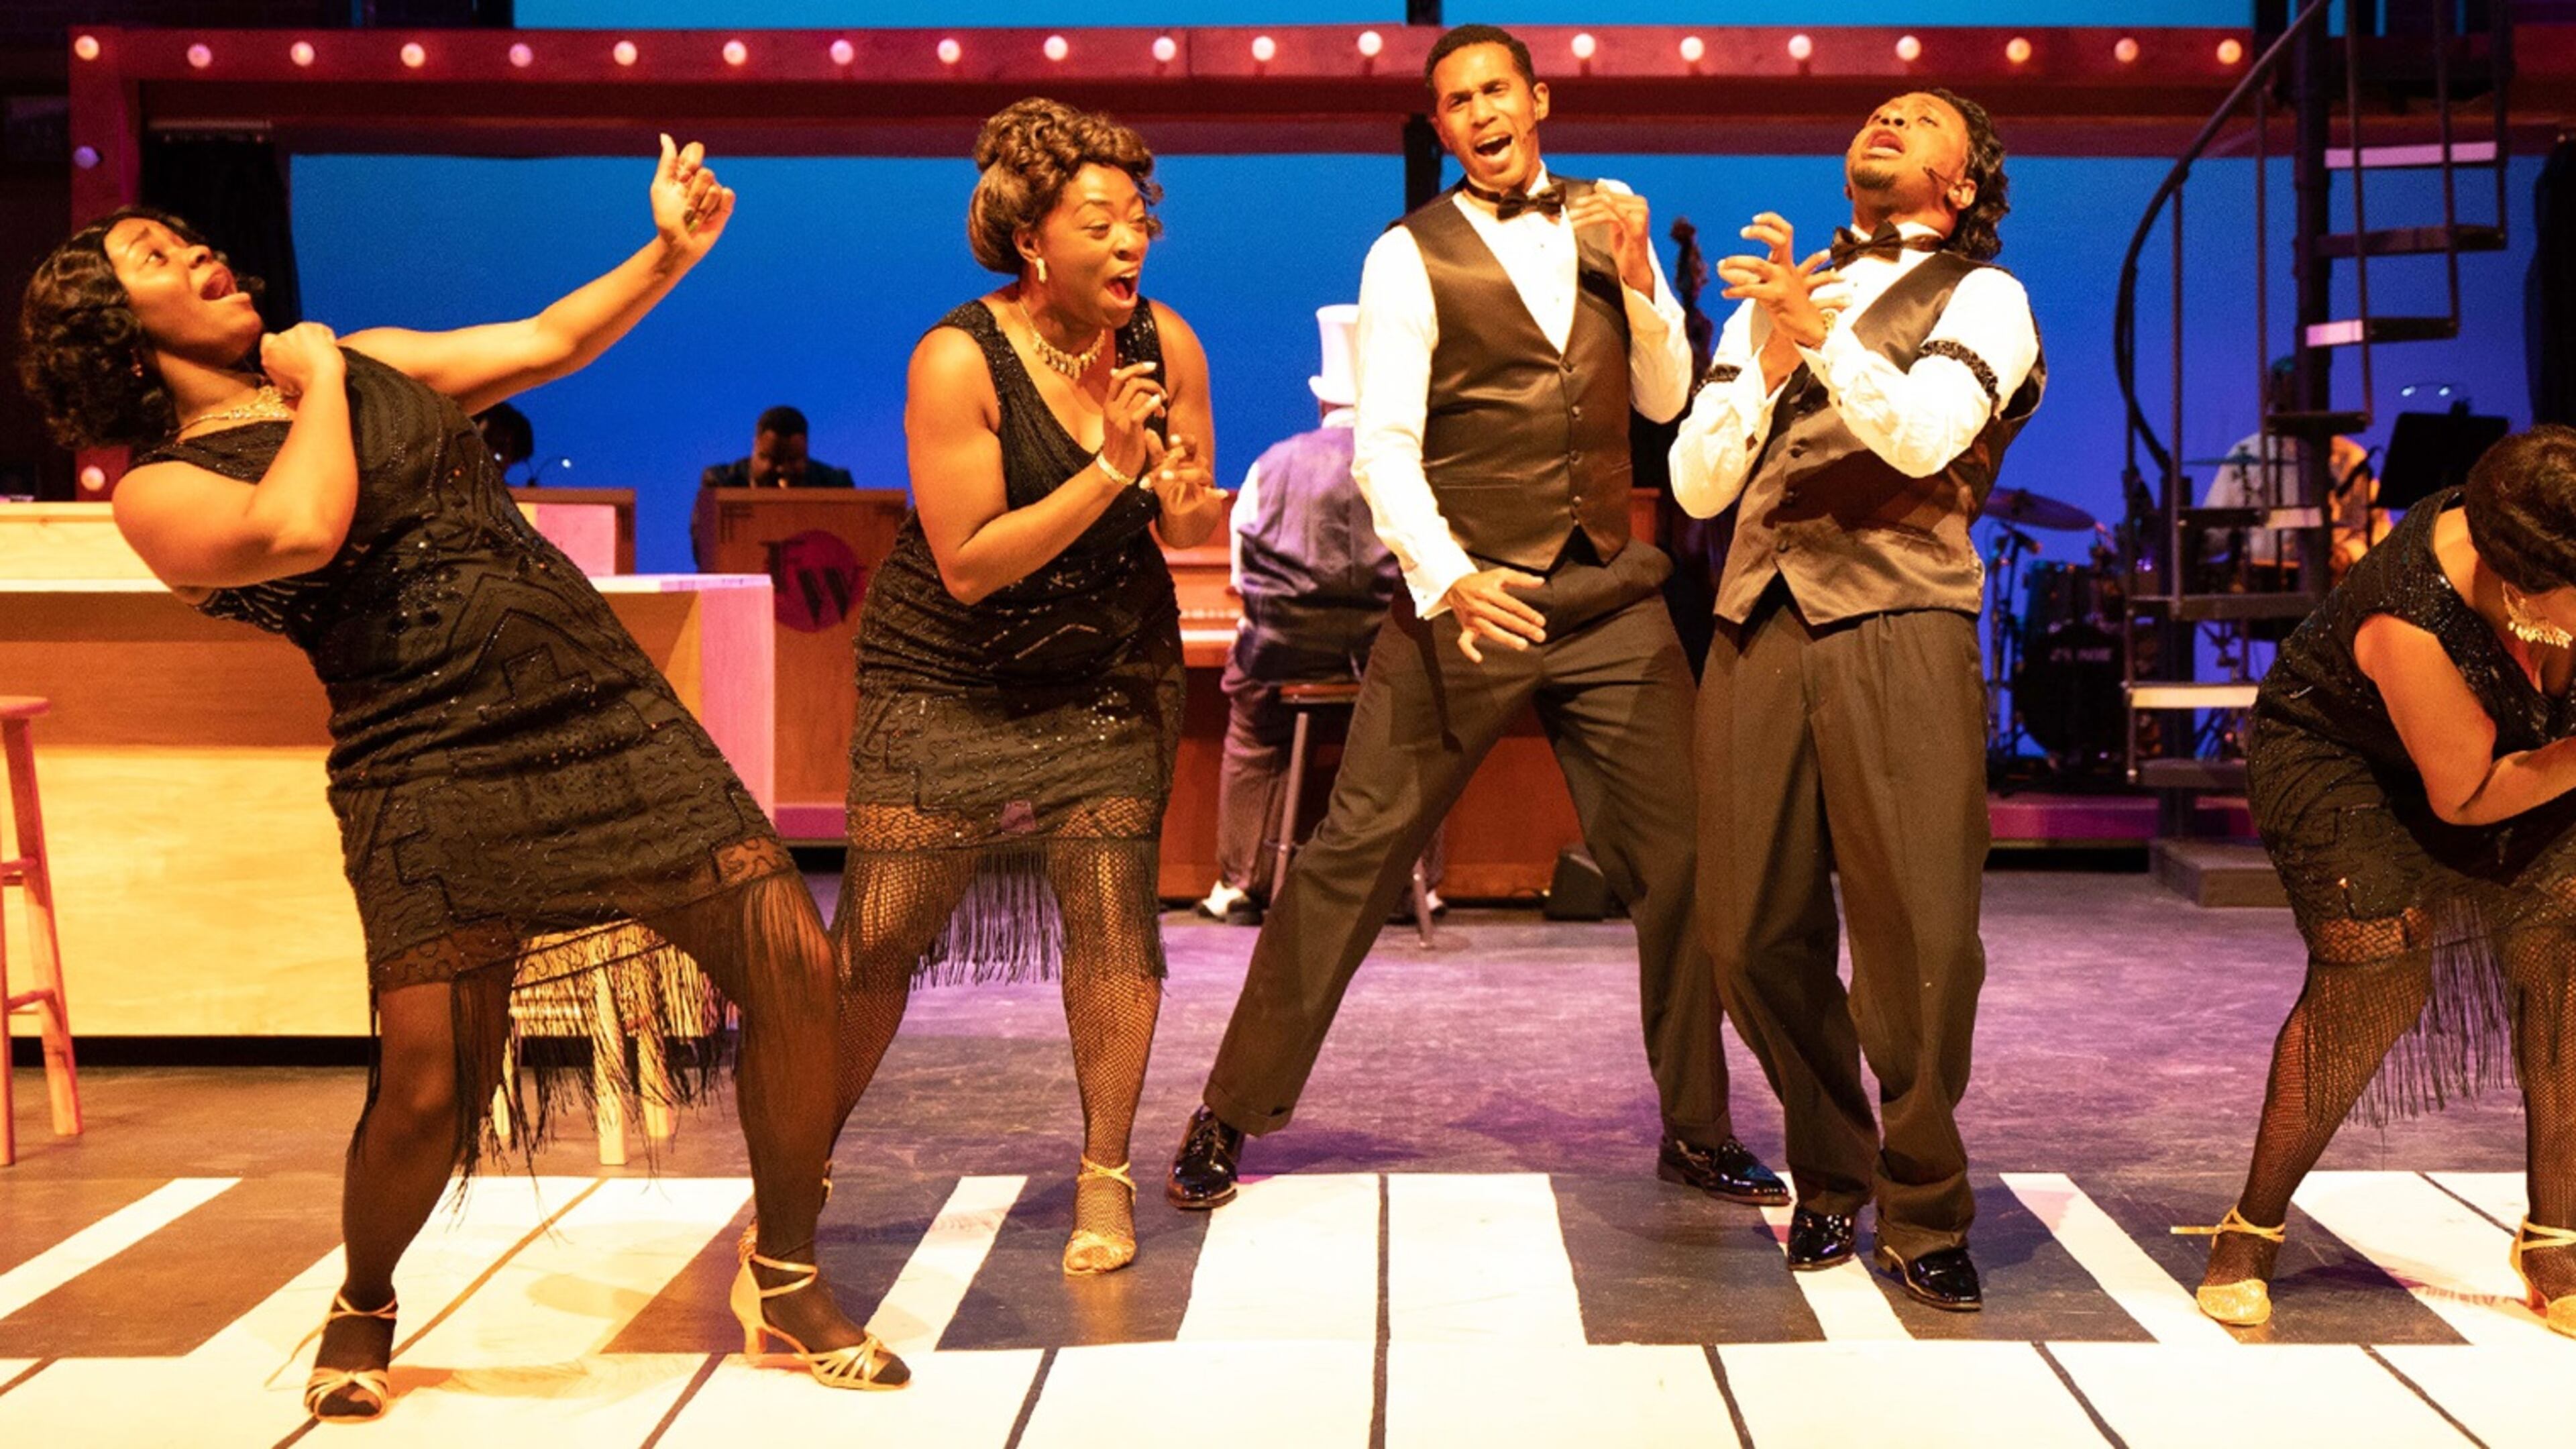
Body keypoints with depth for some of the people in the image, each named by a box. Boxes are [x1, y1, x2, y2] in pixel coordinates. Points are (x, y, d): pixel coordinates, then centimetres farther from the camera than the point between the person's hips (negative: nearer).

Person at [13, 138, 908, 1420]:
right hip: (430, 771, -5)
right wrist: (316, 383, -3)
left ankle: (787, 1282, 14)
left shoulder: (378, 362, 21)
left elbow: (549, 342, 21)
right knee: (430, 1088, -12)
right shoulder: (162, 490, 2)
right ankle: (362, 1311, 23)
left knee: (795, 963, -5)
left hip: (611, 716, 5)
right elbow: (299, 532, -18)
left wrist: (669, 253, 8)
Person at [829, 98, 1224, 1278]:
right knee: (877, 937, -5)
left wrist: (1187, 507, -22)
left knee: (1112, 908, -9)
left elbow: (1187, 526, 3)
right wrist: (1110, 472, -29)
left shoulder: (1164, 343, -6)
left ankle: (1105, 1178, 10)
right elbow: (968, 564, -22)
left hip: (1109, 672, 3)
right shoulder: (958, 361, -19)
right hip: (948, 681, -3)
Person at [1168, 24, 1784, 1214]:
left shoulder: (1605, 222, 13)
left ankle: (1696, 1132, 20)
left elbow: (1666, 399, 15)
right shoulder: (1410, 257, -1)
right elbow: (1381, 448, -9)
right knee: (1356, 853, -4)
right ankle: (1230, 1116, 8)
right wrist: (1447, 576, -25)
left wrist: (1639, 282, -2)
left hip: (1611, 597, 4)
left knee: (1682, 858, 4)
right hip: (1467, 593, -4)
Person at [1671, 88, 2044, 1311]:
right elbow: (1695, 485, 14)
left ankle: (1923, 1214, 9)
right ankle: (1831, 1180, 21)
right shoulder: (1771, 297, 24)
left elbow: (1926, 435, -8)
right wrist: (1768, 364, -2)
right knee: (1756, 938, 0)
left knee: (1921, 941, -9)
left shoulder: (1982, 297, 11)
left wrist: (1819, 330, -21)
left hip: (1898, 629, -4)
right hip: (1758, 629, 4)